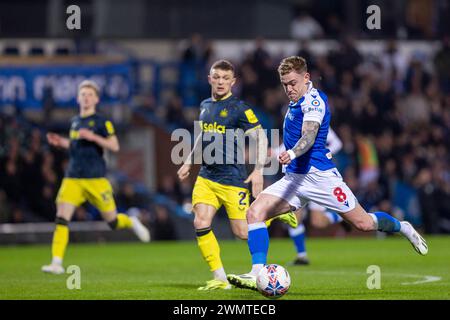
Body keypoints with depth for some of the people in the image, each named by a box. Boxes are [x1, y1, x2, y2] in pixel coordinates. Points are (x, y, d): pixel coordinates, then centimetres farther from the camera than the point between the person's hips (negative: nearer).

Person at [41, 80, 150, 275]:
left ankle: (131, 222, 37)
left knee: (113, 221, 2)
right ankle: (57, 263, -13)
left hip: (95, 179, -4)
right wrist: (62, 143, 11)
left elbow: (114, 146, -13)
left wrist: (92, 137, -23)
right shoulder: (75, 122, 15)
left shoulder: (101, 122, -3)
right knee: (61, 218, -12)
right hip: (73, 178, 4)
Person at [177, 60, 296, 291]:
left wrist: (259, 170, -19)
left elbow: (261, 138, -11)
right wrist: (189, 162, 26)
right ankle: (220, 279, -6)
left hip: (233, 179, -6)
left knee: (243, 232, -5)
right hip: (206, 176, 6)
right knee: (201, 224, -13)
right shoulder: (205, 106, 11)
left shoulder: (239, 108, -9)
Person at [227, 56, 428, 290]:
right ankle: (257, 274, -21)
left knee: (362, 223, -2)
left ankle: (404, 228, 29)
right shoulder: (296, 102, 17)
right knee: (254, 212, -14)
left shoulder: (313, 100, -11)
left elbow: (309, 136, -28)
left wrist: (292, 154, -46)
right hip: (294, 177, 8)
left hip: (318, 174, -8)